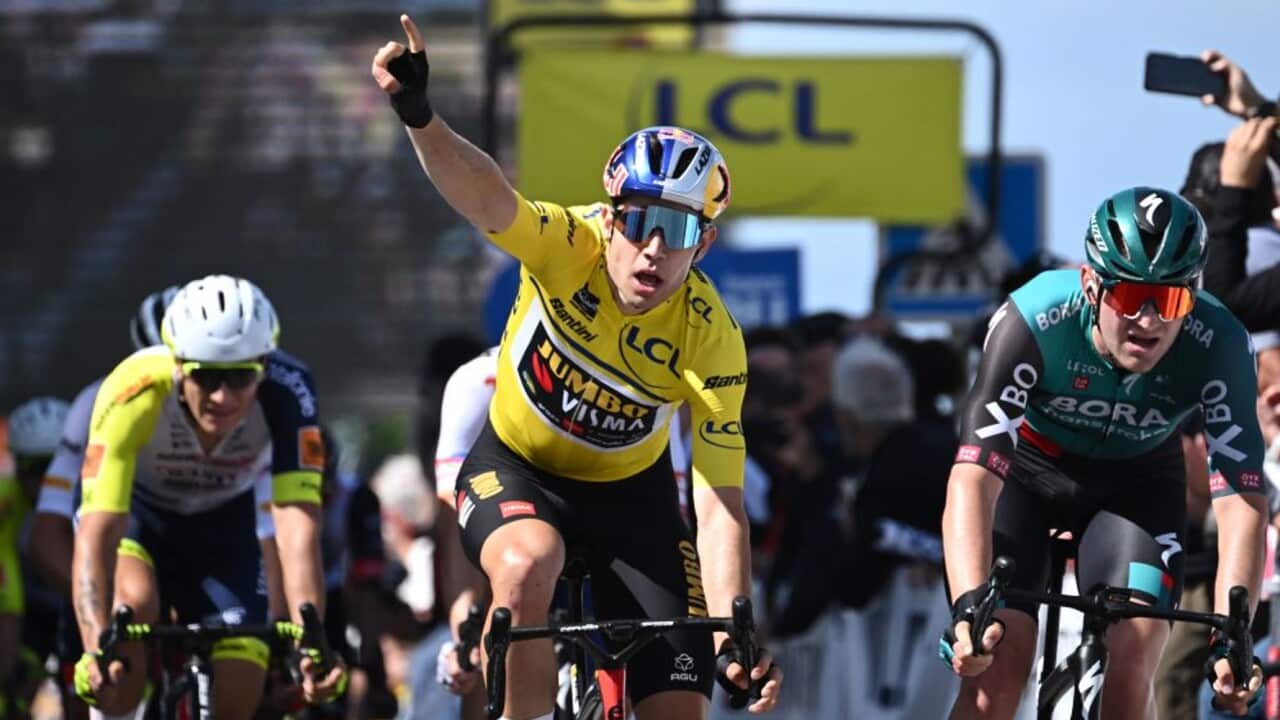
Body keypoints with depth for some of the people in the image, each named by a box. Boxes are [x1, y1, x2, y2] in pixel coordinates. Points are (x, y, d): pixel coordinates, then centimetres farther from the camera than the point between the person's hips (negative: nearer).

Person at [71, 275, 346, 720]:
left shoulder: (286, 394, -33)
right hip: (135, 513, -2)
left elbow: (298, 525, -39)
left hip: (220, 524, 2)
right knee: (134, 604, -34)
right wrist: (96, 647, -56)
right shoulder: (136, 392, -38)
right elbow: (97, 532, -43)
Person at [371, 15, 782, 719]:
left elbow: (719, 506, -25)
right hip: (515, 468, -1)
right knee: (527, 564, -37)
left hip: (628, 493, 1)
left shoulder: (711, 341, -25)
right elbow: (486, 196, -48)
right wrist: (419, 116, -68)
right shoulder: (569, 249, -27)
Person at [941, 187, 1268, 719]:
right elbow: (972, 480, -41)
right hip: (1025, 470, -1)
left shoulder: (1217, 346, -31)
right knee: (994, 676, -19)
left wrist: (1232, 635, -44)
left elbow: (1241, 498, -31)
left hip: (1136, 481, 2)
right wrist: (969, 609, -55)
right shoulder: (1033, 322, -36)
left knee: (1129, 674, -19)